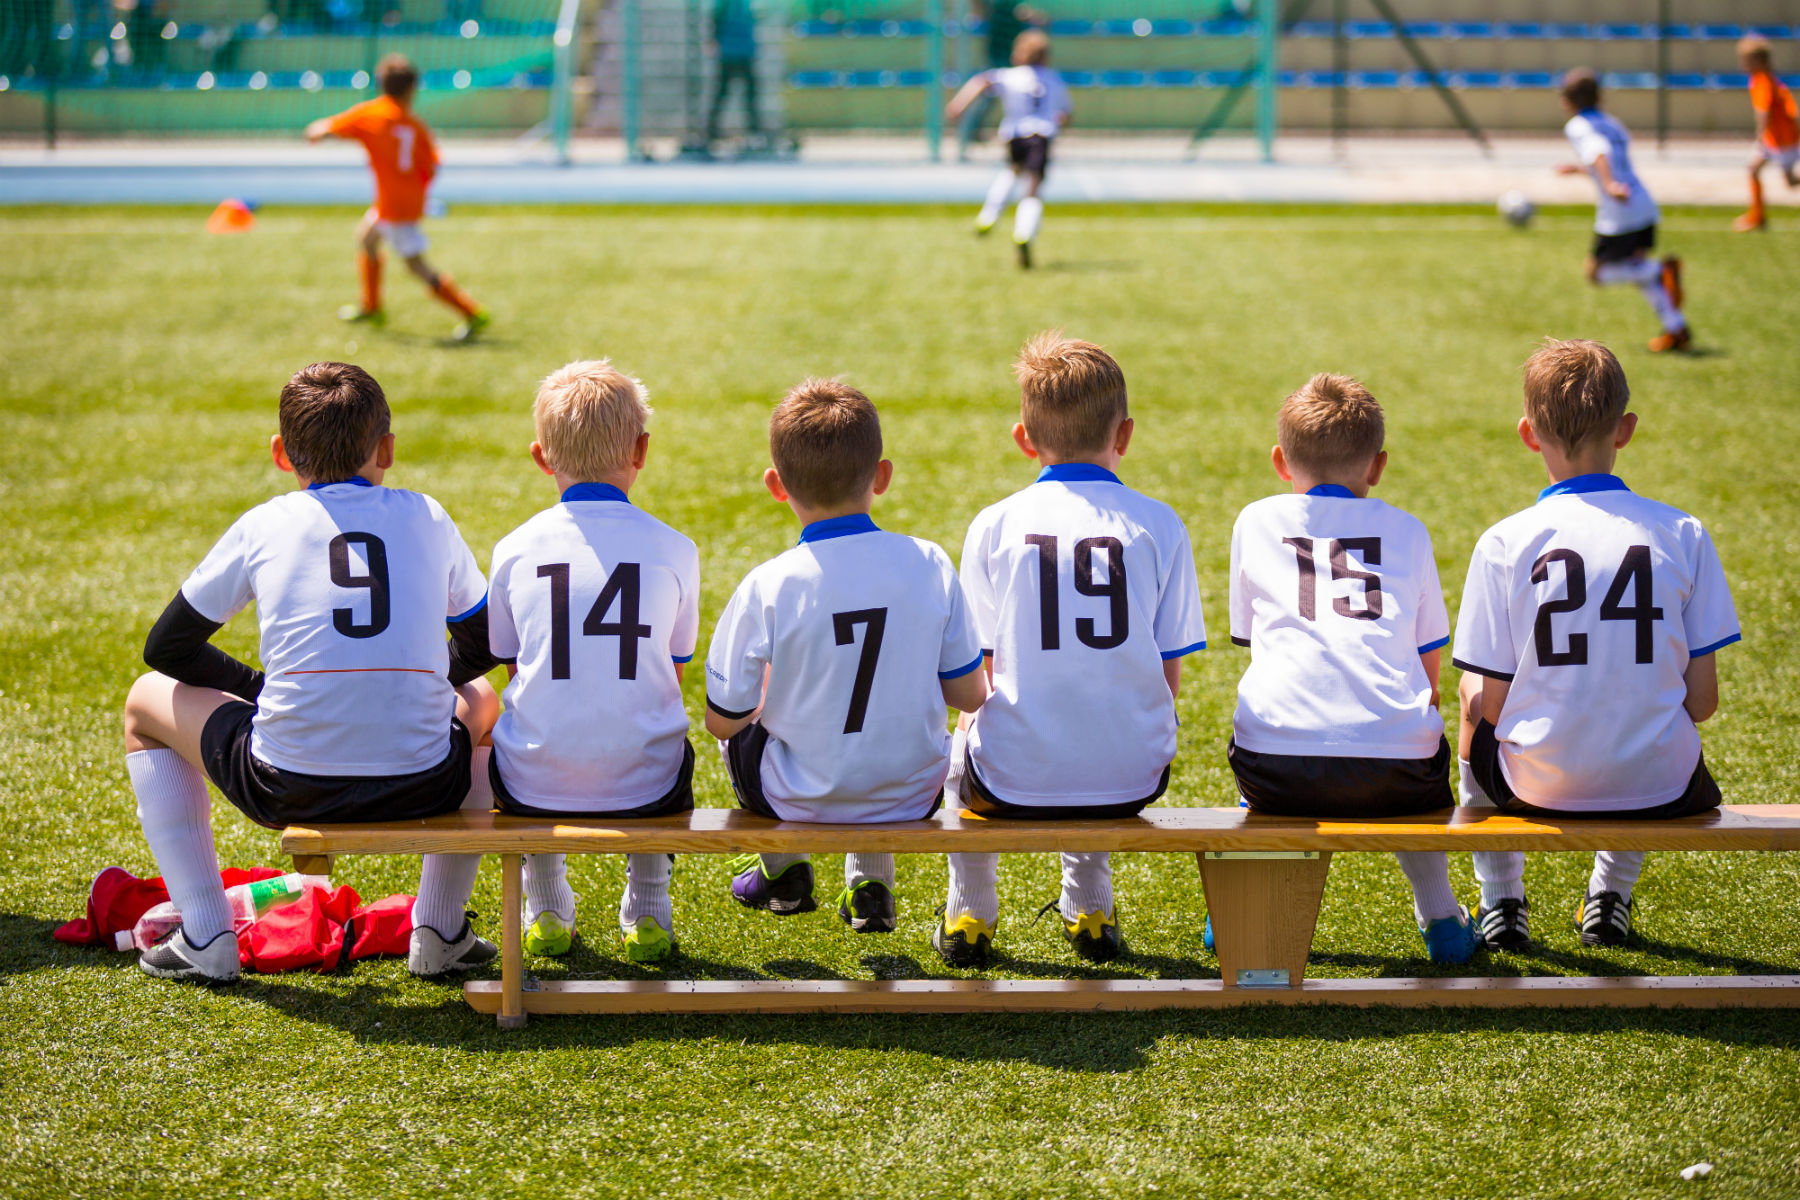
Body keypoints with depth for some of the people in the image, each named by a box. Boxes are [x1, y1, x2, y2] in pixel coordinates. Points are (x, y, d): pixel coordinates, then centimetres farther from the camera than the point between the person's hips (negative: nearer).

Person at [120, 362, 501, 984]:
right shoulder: (426, 517, 12)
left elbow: (167, 648, 18)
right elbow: (483, 645, 26)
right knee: (478, 697, 37)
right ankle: (441, 932, 31)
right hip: (423, 789, 2)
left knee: (148, 702, 27)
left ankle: (205, 936, 21)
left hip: (288, 791, -1)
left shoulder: (262, 525, 9)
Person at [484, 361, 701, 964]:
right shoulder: (674, 550, -2)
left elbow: (516, 670, 11)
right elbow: (672, 672, 10)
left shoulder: (514, 549, -1)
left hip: (534, 789, 0)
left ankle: (545, 910, 36)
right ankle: (647, 912, 33)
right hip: (644, 787, 0)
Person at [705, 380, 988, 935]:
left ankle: (783, 870, 42)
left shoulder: (766, 589, -19)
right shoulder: (928, 565, -12)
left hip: (798, 802, -2)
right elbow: (970, 696, -4)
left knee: (738, 731, 31)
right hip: (912, 799, 2)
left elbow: (724, 719, -9)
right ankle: (871, 878, 34)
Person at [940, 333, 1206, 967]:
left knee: (962, 740, 35)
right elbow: (1168, 679, 1)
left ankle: (969, 914, 39)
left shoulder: (994, 526, -4)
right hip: (1133, 779, 1)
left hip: (1014, 780, -1)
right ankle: (1089, 909, 41)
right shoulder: (1159, 524, -2)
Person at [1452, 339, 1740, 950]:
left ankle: (1501, 904, 34)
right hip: (1658, 786, 1)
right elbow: (1702, 700, -4)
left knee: (1476, 738, 34)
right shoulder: (1684, 534, -7)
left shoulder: (1503, 544, -11)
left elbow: (1485, 705, -9)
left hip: (1539, 783, -1)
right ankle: (1612, 895, 39)